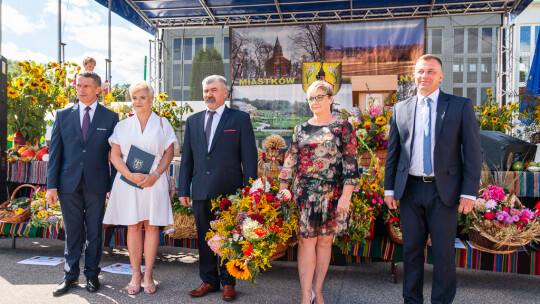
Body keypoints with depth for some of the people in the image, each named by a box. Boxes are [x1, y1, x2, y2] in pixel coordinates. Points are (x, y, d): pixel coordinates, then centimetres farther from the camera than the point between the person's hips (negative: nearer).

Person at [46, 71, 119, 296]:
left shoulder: (110, 117, 2)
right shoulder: (63, 115, 7)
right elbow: (54, 151, 5)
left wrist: (113, 186, -3)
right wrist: (51, 185, -1)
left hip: (96, 184, -1)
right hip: (69, 183, 1)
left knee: (94, 232, 8)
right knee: (72, 232, 11)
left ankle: (92, 275, 23)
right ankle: (70, 276, 25)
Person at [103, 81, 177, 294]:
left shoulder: (162, 123, 8)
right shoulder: (122, 126, 11)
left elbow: (169, 152, 2)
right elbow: (115, 155, 5)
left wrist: (155, 175, -12)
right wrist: (130, 175, -11)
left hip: (154, 181, -1)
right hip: (128, 182, 1)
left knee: (152, 226, 1)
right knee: (133, 227, 4)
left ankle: (148, 274, 10)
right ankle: (135, 275, 12)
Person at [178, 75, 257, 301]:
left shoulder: (240, 119, 1)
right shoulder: (193, 121, 14)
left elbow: (249, 157, -3)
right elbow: (187, 158, 14)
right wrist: (183, 189, 8)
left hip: (228, 191, -4)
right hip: (201, 191, 4)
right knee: (204, 238, 11)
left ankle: (228, 283, 22)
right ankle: (209, 281, 27)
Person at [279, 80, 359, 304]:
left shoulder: (342, 127, 1)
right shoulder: (301, 129, 9)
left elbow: (350, 164, -3)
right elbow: (290, 162, 9)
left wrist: (346, 197, -10)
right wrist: (281, 192, 4)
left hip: (331, 194, -1)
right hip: (304, 193, 2)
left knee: (324, 242, 7)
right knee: (306, 241, -1)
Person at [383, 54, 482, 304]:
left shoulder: (460, 106, 1)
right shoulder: (401, 109, 8)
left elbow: (472, 151, -2)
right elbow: (392, 152, 10)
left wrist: (469, 192, -8)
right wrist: (389, 189, 6)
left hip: (444, 191, -2)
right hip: (411, 190, 3)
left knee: (443, 252, 6)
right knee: (411, 249, 12)